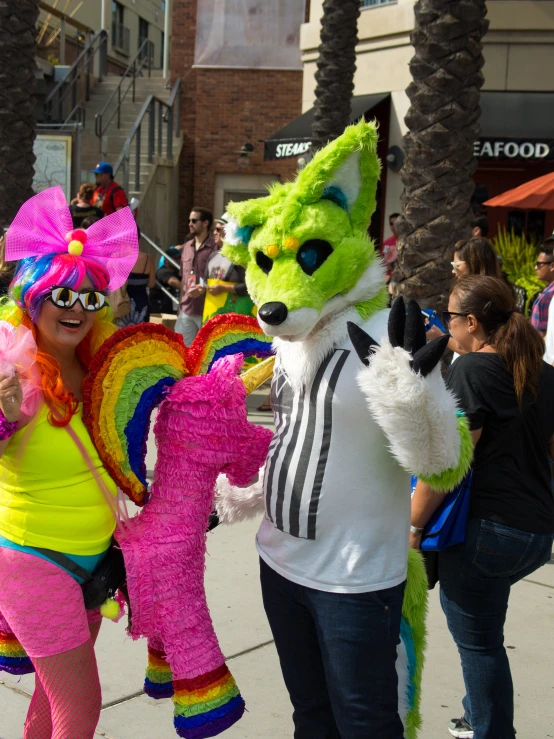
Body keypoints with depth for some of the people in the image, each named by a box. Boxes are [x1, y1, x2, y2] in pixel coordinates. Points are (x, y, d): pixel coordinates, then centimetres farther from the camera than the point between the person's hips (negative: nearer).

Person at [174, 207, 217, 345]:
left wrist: (204, 289, -24)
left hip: (207, 309, -6)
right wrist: (180, 305, 16)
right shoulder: (186, 246, 13)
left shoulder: (216, 247, -8)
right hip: (186, 309, 6)